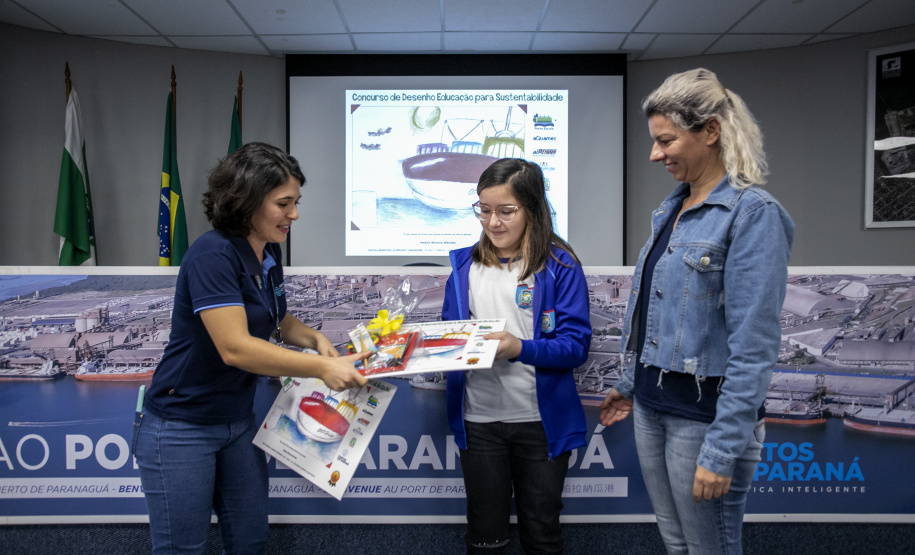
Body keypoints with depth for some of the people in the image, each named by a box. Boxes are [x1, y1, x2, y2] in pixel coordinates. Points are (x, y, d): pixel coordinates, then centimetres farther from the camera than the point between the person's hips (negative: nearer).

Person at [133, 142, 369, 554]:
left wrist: (315, 340, -5)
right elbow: (234, 348, -31)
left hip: (238, 422, 8)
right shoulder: (213, 255, -24)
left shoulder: (269, 253, 2)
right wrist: (322, 368, -33)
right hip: (182, 428, -8)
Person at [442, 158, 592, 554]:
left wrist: (521, 348, -29)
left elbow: (576, 345, -13)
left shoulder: (560, 266, -8)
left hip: (541, 420, -2)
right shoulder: (465, 265, 4)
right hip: (478, 419, 3)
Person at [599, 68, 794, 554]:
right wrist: (630, 384, 21)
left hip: (705, 415, -7)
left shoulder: (753, 213, -16)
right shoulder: (672, 207, 9)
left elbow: (754, 347, -20)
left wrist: (722, 451, -21)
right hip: (651, 406, 7)